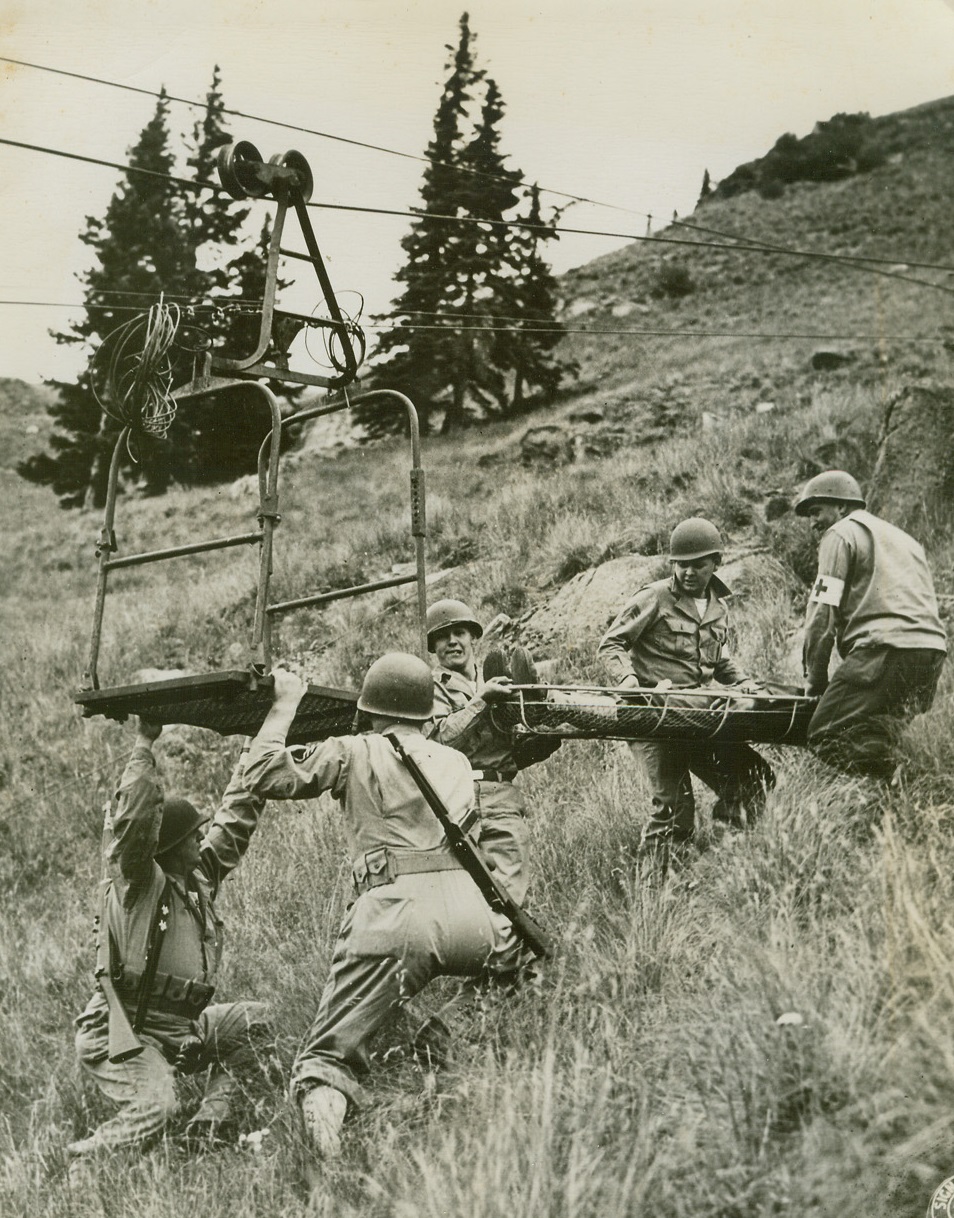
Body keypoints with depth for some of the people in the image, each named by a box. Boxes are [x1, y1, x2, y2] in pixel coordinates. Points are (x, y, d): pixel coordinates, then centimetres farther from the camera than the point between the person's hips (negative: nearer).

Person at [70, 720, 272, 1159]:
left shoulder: (200, 876, 7)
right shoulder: (138, 883, -14)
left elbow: (234, 819, 12)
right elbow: (134, 818, -31)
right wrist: (145, 743, -31)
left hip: (177, 1032, 8)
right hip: (119, 1034, -8)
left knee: (255, 1022, 4)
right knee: (155, 1104, -30)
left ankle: (209, 1125, 4)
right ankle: (77, 1166, -13)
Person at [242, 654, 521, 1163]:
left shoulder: (354, 753, 10)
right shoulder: (457, 762, 25)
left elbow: (264, 775, 8)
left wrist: (285, 704, 20)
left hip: (394, 918, -3)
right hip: (470, 919, 4)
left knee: (326, 1056, 0)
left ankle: (324, 1096, -34)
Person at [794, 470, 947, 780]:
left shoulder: (841, 533, 9)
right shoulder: (904, 539, 34)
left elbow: (823, 612, 0)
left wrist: (816, 680, 8)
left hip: (886, 646, -8)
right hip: (934, 650, 8)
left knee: (826, 736, -11)